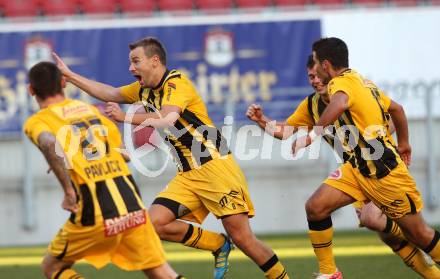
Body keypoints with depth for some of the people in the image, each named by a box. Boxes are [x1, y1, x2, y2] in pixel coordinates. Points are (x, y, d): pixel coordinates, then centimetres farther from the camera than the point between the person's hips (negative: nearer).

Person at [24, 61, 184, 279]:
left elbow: (50, 145, -21)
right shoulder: (92, 110, 19)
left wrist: (68, 191, -19)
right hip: (132, 204, 4)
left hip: (94, 213, -4)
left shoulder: (36, 122, 3)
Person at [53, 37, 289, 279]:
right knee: (156, 223, -10)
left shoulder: (176, 82, -12)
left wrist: (126, 117, -31)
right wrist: (69, 75, 22)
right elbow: (108, 93, 25)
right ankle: (219, 245, 6)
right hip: (187, 175, 8)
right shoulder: (144, 90, 13)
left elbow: (168, 119, -28)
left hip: (215, 166, -8)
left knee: (242, 237, -14)